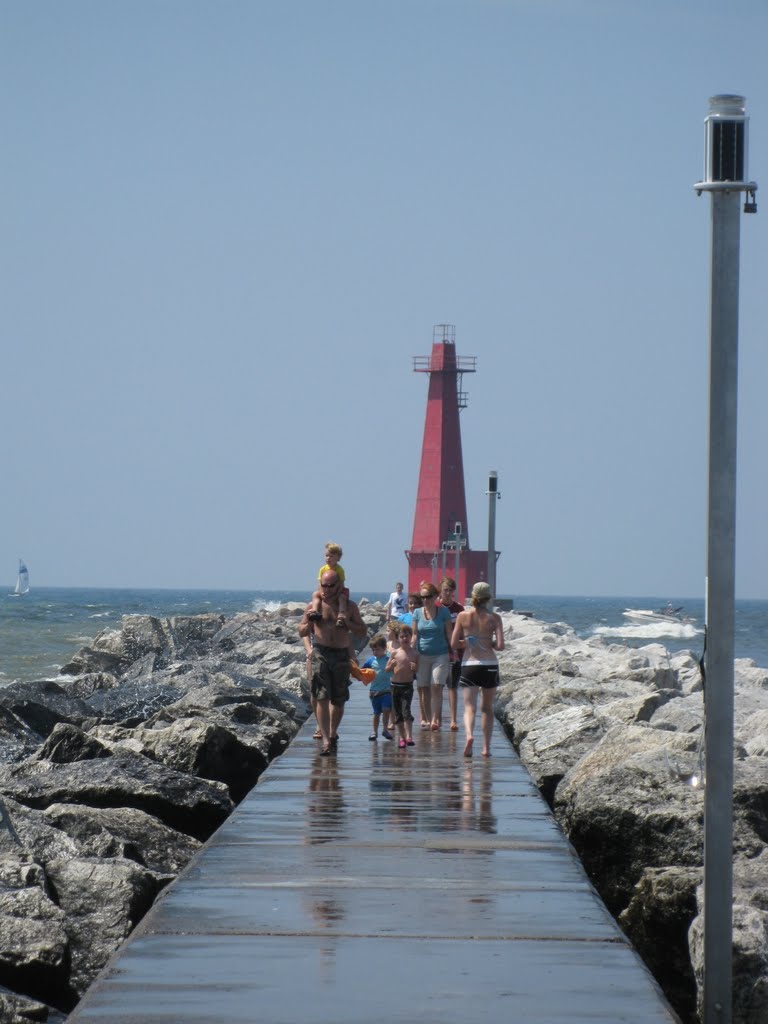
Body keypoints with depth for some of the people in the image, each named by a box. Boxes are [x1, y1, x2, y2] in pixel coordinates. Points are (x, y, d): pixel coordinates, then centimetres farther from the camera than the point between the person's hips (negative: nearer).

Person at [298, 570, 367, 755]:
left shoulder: (349, 606, 6)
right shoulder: (315, 605, 6)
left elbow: (362, 631, 6)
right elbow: (302, 633, 9)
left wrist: (346, 623, -11)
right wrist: (309, 623, -13)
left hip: (342, 655, 1)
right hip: (320, 653, -1)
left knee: (338, 700, 11)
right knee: (322, 698, -12)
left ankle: (333, 734, 33)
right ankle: (326, 741, -17)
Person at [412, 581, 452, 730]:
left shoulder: (443, 612, 1)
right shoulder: (417, 613, 5)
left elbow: (449, 634, 4)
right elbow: (415, 634, 7)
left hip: (440, 655, -2)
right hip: (422, 655, 2)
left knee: (436, 686, -13)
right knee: (423, 688, 3)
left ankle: (435, 719, -14)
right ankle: (426, 718, 11)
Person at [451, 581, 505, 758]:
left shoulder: (463, 616, 0)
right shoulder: (494, 618, -2)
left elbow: (454, 644, 0)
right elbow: (500, 645, -9)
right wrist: (490, 643, 11)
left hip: (469, 665, 0)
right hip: (490, 665, 0)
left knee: (470, 707, -6)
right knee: (487, 708, 16)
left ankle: (469, 735, -34)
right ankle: (486, 747, 15)